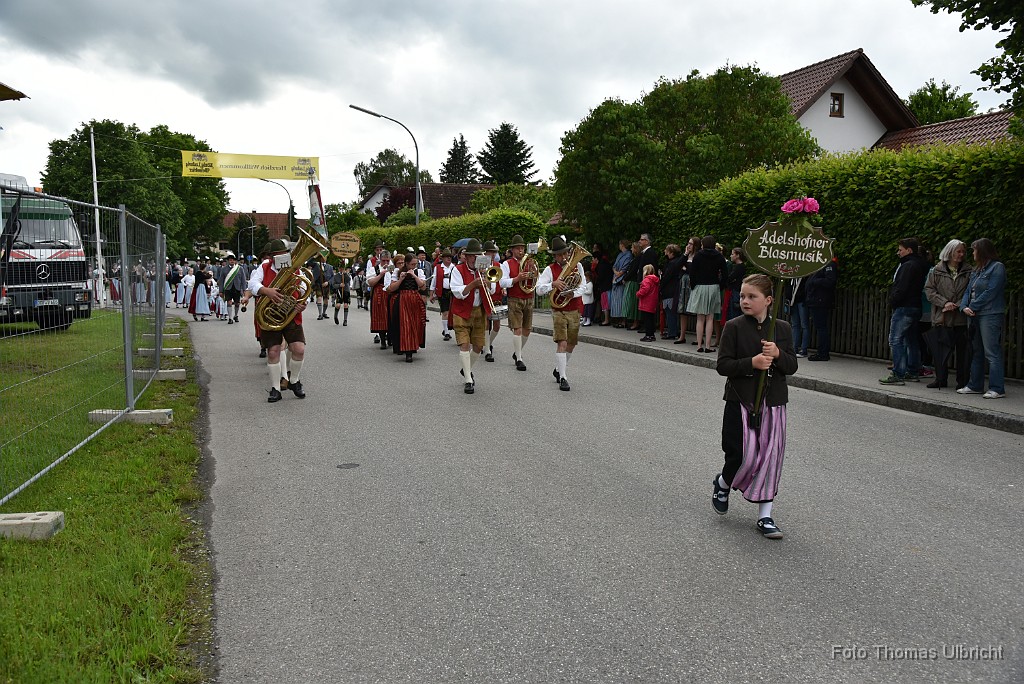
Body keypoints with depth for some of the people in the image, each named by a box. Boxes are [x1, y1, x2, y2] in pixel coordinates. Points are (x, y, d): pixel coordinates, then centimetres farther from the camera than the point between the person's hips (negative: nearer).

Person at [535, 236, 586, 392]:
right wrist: (553, 284, -27)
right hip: (559, 311, -4)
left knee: (571, 344, 14)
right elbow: (539, 289, -11)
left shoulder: (577, 266, 5)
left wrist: (571, 293, -19)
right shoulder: (550, 269, -3)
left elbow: (582, 288, 0)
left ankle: (559, 370, 36)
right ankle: (563, 378, -13)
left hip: (575, 311, 4)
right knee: (562, 343, -15)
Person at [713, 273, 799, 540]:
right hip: (740, 401, -3)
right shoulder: (734, 327, -4)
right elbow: (723, 365, -8)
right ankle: (722, 484, 27)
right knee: (745, 455, -6)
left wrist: (778, 354, -16)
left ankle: (765, 516, 16)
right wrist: (752, 363, -22)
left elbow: (792, 366, 4)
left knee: (770, 458, 4)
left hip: (773, 403, 3)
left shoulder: (782, 328, 5)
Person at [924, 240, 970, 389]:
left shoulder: (968, 272, 7)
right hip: (941, 318, 0)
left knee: (962, 350, 1)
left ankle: (963, 381, 10)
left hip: (961, 318, 0)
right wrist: (944, 303, -10)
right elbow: (929, 290, 2)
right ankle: (940, 378, 16)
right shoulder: (936, 271, 6)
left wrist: (957, 306, -10)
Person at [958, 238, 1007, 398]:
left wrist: (973, 306, -12)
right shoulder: (976, 270, 18)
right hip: (976, 315, 9)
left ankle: (997, 389, -8)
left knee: (992, 353, -9)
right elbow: (969, 290, 13)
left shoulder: (997, 267, -7)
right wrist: (964, 306, -4)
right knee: (976, 352, 13)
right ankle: (975, 385, 20)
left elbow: (991, 292, -15)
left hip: (990, 315, -9)